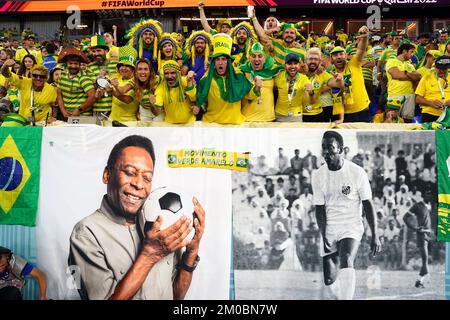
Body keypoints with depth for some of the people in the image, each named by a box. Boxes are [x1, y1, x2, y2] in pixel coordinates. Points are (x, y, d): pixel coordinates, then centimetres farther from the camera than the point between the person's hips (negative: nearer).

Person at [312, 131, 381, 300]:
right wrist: (323, 236, -12)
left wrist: (374, 236, -5)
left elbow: (367, 205, -4)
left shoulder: (357, 172, -10)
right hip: (329, 229, 3)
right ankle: (344, 295, 36)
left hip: (352, 226, -3)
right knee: (329, 280, 5)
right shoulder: (318, 175, -3)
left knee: (346, 261, -31)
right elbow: (320, 208, -1)